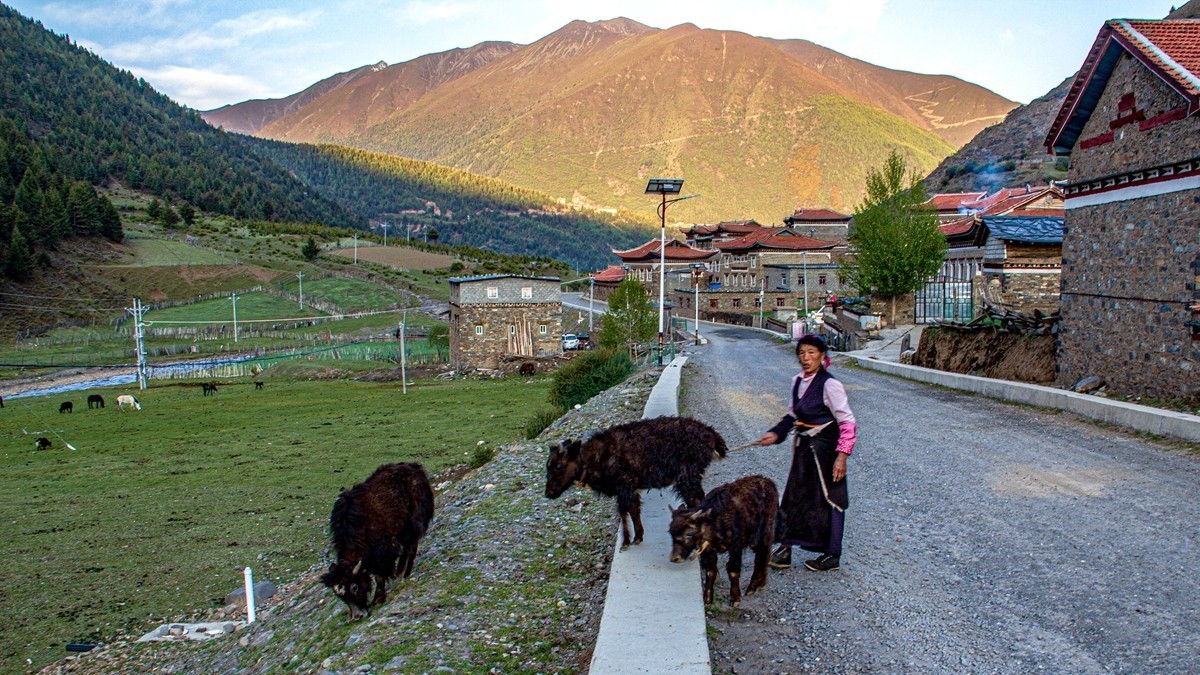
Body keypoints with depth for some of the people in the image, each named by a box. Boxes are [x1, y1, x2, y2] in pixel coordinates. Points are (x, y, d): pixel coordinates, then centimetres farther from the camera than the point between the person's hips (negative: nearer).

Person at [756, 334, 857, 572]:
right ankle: (785, 548, 17)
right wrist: (776, 434, 8)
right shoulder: (798, 381, 5)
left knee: (828, 499, 5)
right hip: (803, 447, 7)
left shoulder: (829, 385, -17)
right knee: (794, 495, 9)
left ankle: (832, 556, 20)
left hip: (825, 449, -7)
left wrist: (842, 455, -22)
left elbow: (848, 423, -17)